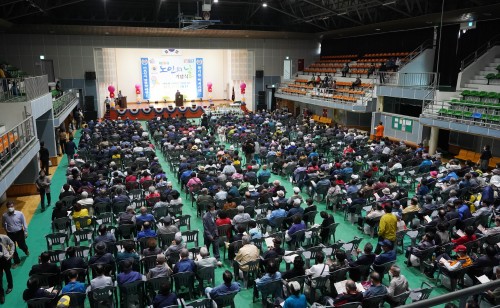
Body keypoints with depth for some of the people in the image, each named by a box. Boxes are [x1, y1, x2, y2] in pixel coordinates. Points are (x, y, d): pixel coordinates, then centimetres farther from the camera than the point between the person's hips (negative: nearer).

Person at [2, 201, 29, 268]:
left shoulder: (20, 214, -17)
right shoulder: (4, 216, -14)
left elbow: (24, 223, -8)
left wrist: (25, 232, -6)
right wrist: (7, 230, 6)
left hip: (19, 232, -1)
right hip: (10, 234, 1)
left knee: (22, 245, 16)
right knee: (13, 249, 11)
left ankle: (26, 250, 53)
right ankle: (16, 261, 30)